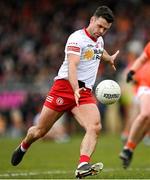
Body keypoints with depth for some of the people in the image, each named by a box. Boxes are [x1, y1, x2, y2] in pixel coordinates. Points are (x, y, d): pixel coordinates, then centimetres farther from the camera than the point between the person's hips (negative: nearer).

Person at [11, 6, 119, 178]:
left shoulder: (99, 40, 15)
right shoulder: (77, 38, -12)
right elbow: (72, 66, -26)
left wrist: (109, 58, 60)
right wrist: (76, 90, -40)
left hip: (85, 93, 6)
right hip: (65, 86, -6)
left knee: (95, 127, -24)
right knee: (40, 131, 5)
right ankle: (23, 147, 39)